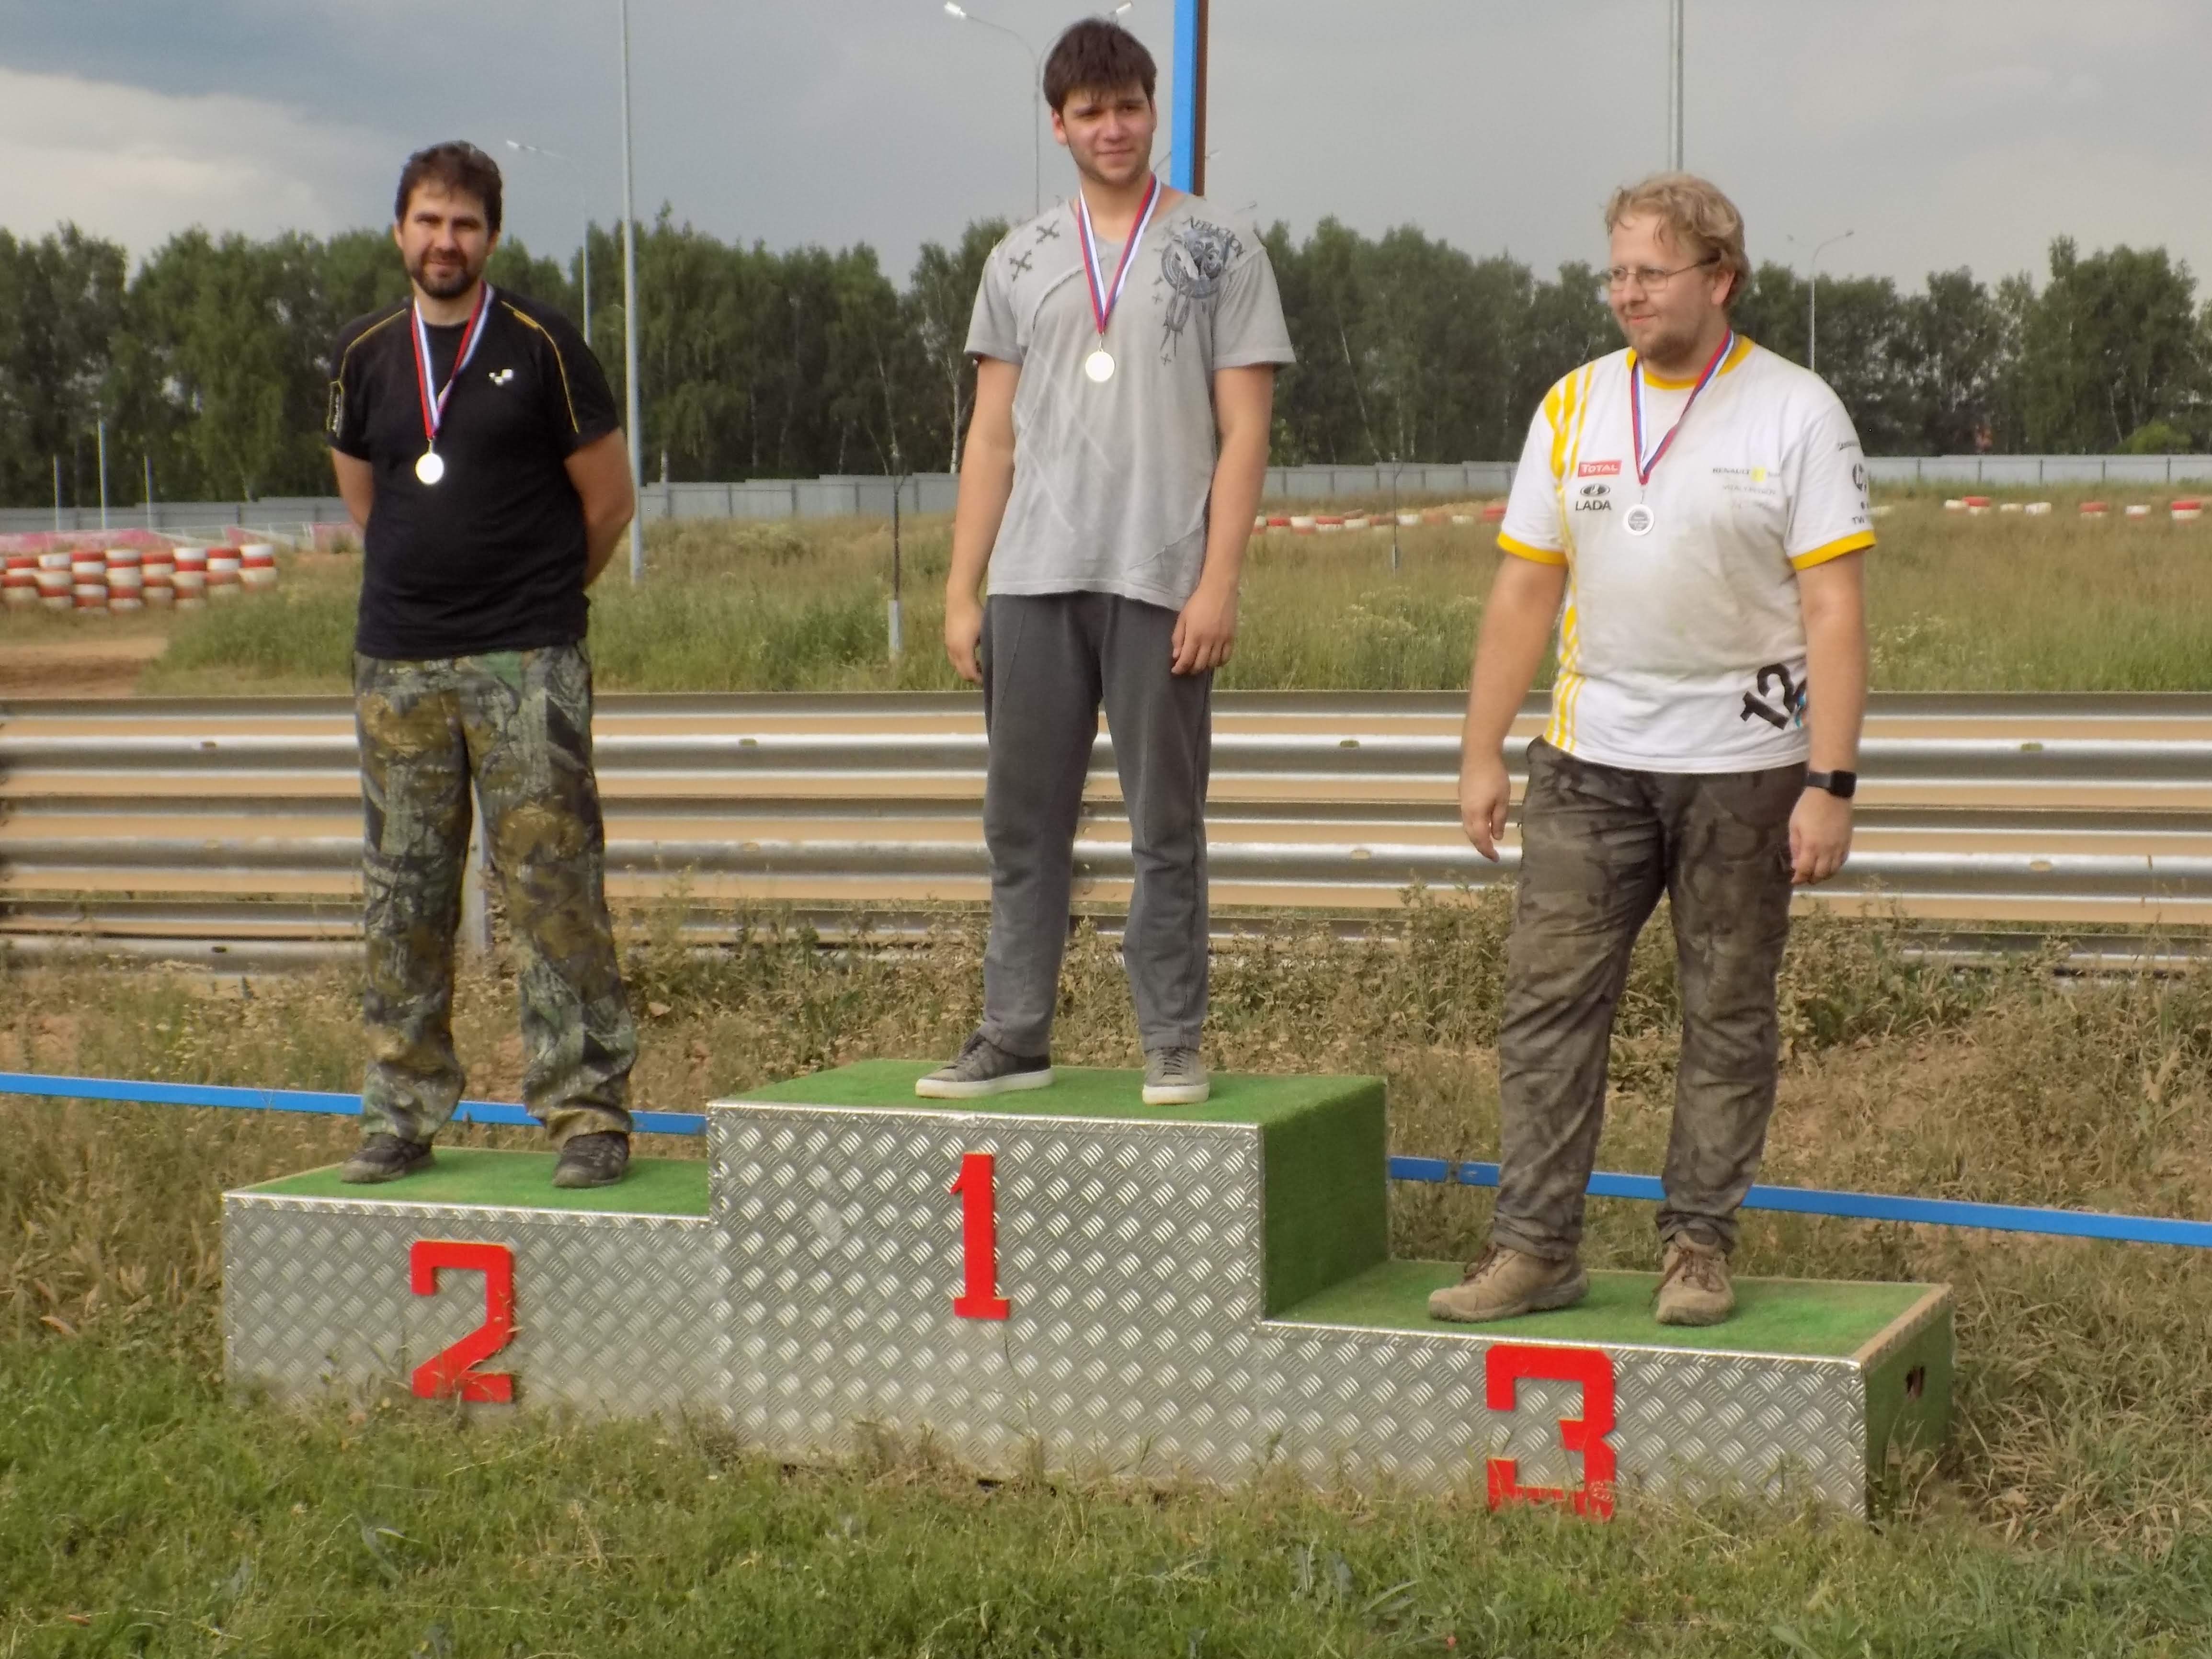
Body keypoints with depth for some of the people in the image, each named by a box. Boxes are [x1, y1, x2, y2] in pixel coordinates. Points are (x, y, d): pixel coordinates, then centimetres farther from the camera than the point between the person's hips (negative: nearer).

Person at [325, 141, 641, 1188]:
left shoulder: (540, 347, -1)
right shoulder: (364, 356, 10)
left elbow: (608, 499, 4)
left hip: (527, 665, -4)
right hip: (397, 666, 4)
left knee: (555, 888, -7)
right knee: (403, 897, 7)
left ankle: (589, 1110, -3)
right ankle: (402, 1113, 15)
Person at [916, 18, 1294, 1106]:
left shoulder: (1219, 251, 3)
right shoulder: (1021, 262, 12)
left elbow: (1243, 431, -2)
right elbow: (993, 437, 12)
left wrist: (1218, 583, -11)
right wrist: (961, 592, 6)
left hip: (1158, 581, -3)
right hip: (1033, 579, 4)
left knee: (1166, 826, 2)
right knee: (1023, 822, 7)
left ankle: (1173, 1045, 8)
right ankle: (1015, 1035, 14)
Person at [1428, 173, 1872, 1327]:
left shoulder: (1795, 413, -5)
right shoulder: (1573, 407, 6)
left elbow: (1834, 608, -9)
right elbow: (1524, 591, 9)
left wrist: (1829, 785, -16)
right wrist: (1481, 756, 4)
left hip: (1743, 766, -3)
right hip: (1592, 759, 3)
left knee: (1727, 1016, 5)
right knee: (1548, 1000, -1)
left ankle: (1699, 1248, 15)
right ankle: (1536, 1245, 5)